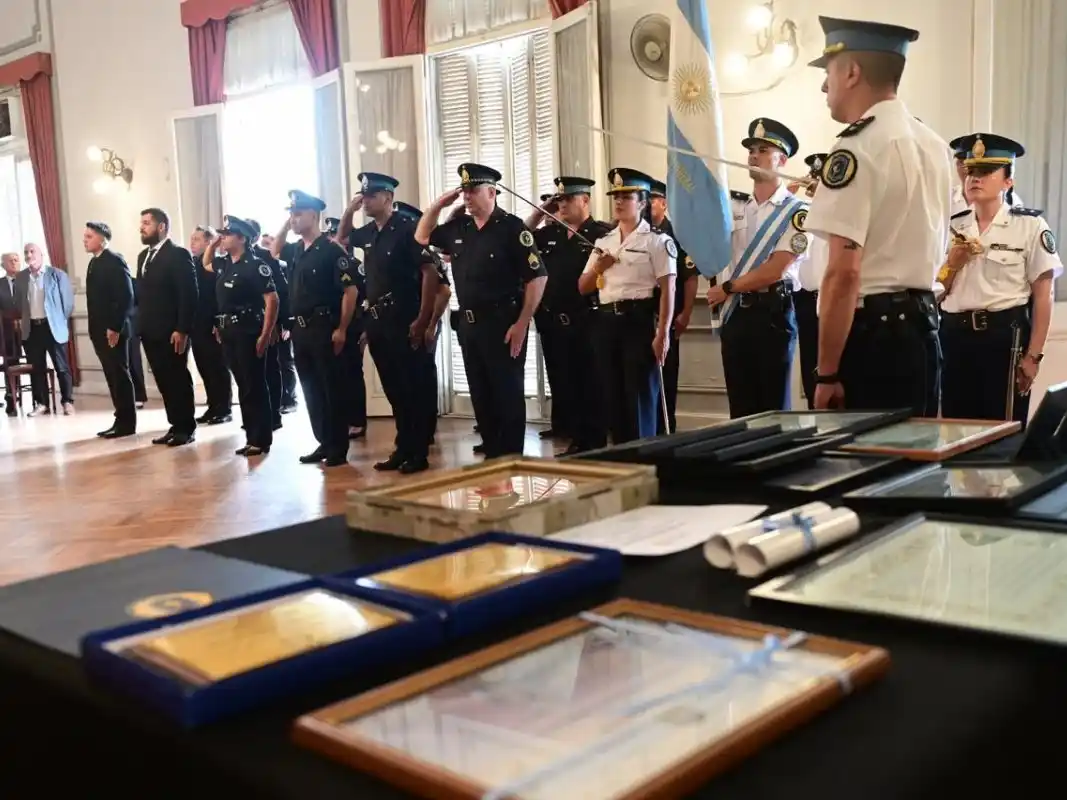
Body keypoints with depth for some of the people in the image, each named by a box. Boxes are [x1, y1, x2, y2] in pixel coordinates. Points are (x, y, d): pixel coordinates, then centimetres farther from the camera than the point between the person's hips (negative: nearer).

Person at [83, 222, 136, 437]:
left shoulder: (115, 260, -11)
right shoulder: (94, 262, 16)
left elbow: (126, 297, -18)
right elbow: (95, 298, 17)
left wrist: (115, 327, -21)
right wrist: (95, 328, 12)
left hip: (113, 331, -8)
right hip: (100, 330, 8)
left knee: (121, 375, -2)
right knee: (112, 377, 10)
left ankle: (128, 423, 3)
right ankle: (121, 420, 15)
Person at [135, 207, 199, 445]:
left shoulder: (178, 255, -9)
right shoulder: (143, 256, 17)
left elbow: (189, 295, -16)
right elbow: (142, 293, 17)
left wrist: (182, 330, -20)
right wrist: (141, 325, 9)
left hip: (172, 332, -8)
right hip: (151, 332, 8)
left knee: (179, 380, 0)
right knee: (164, 382, 9)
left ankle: (187, 429, 8)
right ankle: (175, 426, 17)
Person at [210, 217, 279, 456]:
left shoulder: (254, 266, -12)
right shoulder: (224, 264, 12)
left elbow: (272, 300, -17)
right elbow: (205, 263, 35)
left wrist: (265, 335, -21)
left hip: (249, 332, -8)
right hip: (229, 332, 8)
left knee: (255, 387, -2)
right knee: (242, 386, 10)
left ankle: (262, 439, 5)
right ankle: (251, 437, 16)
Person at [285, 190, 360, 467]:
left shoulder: (332, 249, -11)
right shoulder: (296, 249, 11)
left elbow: (350, 290, -16)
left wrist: (341, 329, -18)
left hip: (324, 329, -8)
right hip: (300, 330, 8)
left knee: (333, 389, 0)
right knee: (311, 389, 11)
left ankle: (339, 449, 6)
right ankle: (324, 443, 20)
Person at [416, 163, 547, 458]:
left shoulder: (511, 227, -10)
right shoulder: (458, 228, 9)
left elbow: (537, 276, -12)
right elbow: (422, 237, 24)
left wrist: (522, 323, -16)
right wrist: (439, 204, 9)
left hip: (503, 325, -7)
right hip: (469, 325, 7)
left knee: (508, 396, 1)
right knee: (481, 396, 12)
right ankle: (492, 457, 23)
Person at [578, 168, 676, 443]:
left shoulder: (656, 240, -2)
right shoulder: (603, 242, 16)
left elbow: (667, 290, -9)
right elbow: (583, 288, 18)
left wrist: (662, 334, -16)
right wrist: (597, 268, -3)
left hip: (640, 321, -6)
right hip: (606, 322, 6)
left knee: (641, 397, -3)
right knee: (612, 397, 9)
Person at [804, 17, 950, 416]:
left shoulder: (858, 146, -13)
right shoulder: (935, 145, 14)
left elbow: (844, 272, -19)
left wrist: (826, 373, -17)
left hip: (870, 332, -8)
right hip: (922, 328, 8)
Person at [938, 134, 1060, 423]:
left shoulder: (1029, 225, -1)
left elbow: (1043, 296, -4)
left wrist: (1033, 355, -9)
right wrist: (952, 265, -5)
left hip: (1005, 336, -4)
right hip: (954, 337, 4)